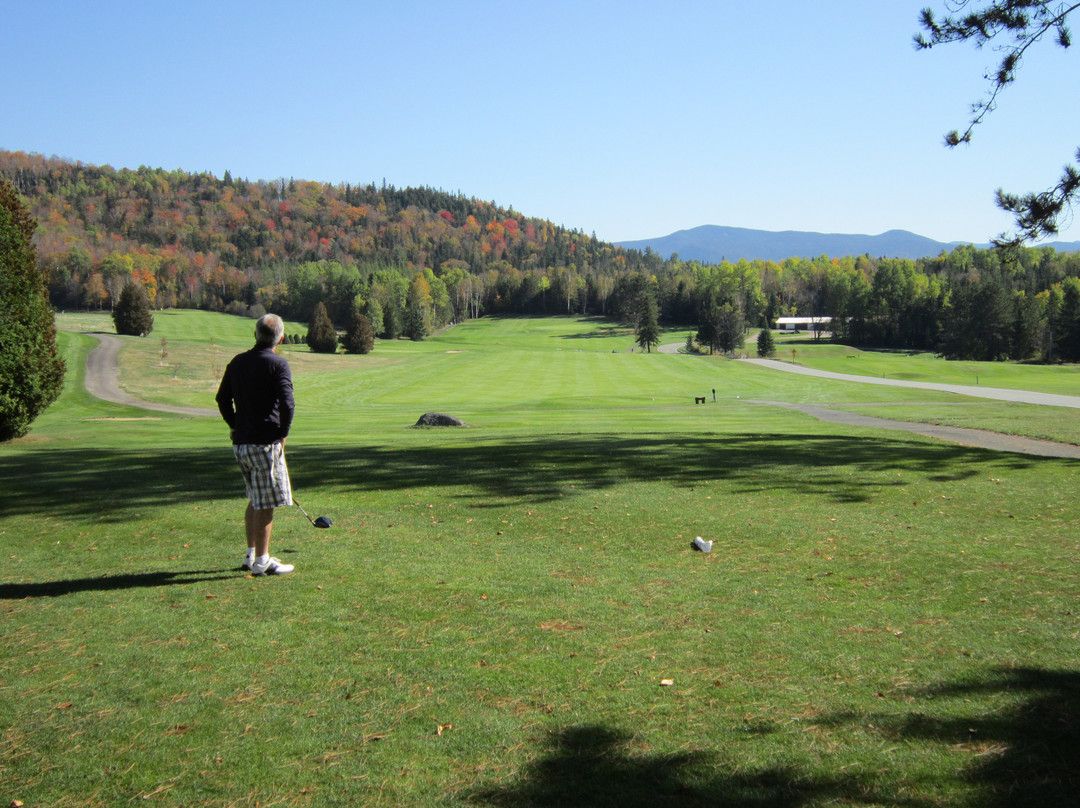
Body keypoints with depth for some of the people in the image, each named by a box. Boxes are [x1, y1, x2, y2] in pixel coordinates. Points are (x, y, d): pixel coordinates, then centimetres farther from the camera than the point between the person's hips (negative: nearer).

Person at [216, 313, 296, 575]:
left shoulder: (237, 362, 11)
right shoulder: (278, 364, -10)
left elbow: (222, 398, 17)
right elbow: (287, 404, -19)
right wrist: (283, 434, -6)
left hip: (241, 442, 7)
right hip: (266, 442, -7)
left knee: (255, 499, 20)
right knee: (266, 503, -1)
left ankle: (251, 555, 26)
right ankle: (262, 562, 2)